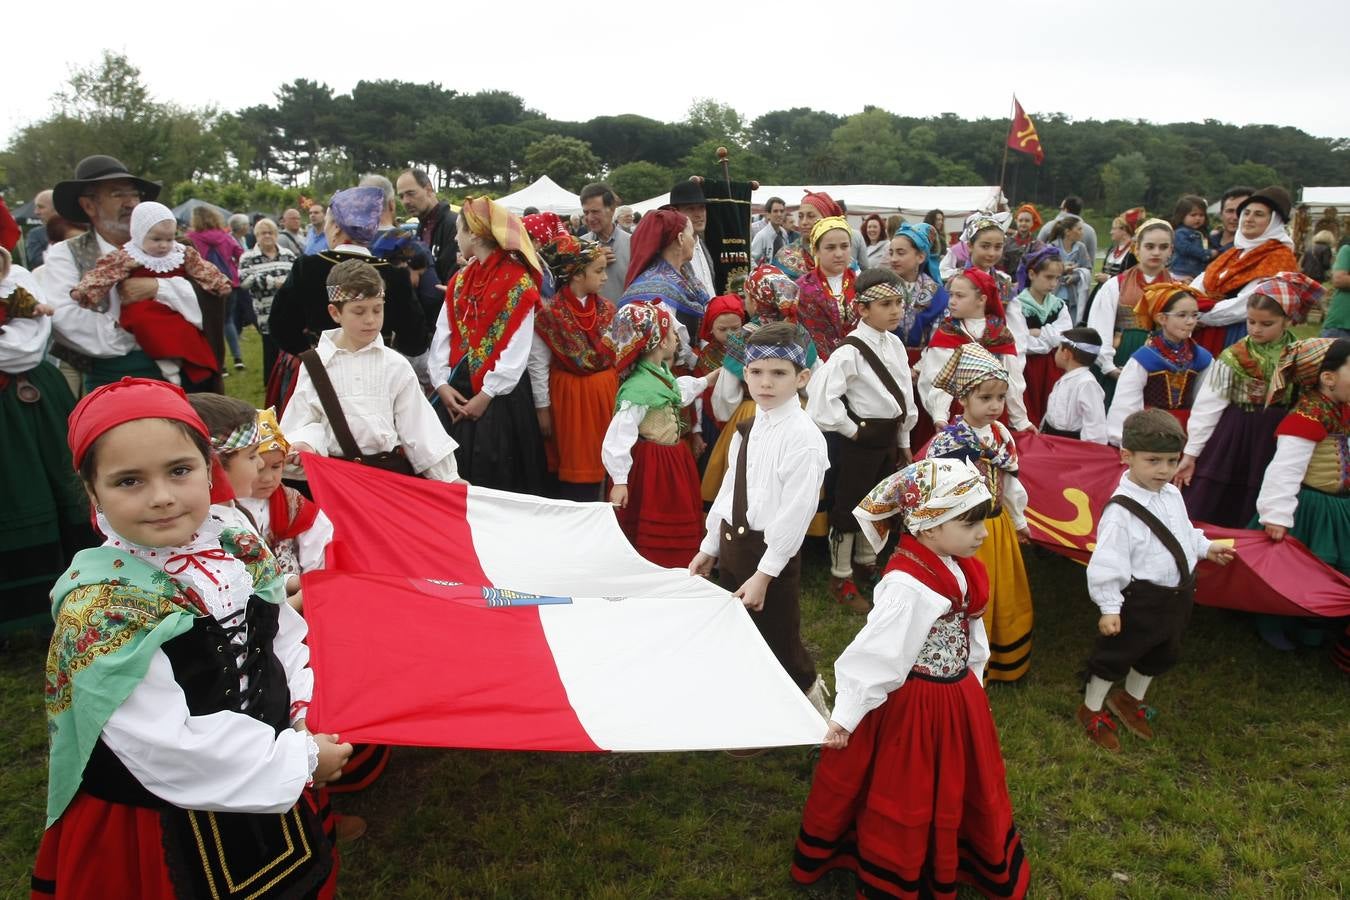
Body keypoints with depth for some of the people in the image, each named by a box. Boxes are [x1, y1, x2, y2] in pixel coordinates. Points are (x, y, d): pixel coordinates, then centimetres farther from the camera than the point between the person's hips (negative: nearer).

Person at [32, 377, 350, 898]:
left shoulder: (240, 552, -6)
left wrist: (310, 718, -11)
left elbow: (288, 640, 5)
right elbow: (168, 745, -26)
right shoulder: (97, 607, -24)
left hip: (266, 788, 6)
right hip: (166, 825, -5)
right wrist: (299, 760, -20)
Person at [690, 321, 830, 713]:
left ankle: (810, 701, 32)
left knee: (779, 644, 5)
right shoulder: (748, 428, 7)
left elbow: (795, 513, -21)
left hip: (772, 550, -8)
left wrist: (763, 575, -21)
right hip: (732, 543, 8)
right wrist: (709, 547, 15)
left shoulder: (804, 438, -18)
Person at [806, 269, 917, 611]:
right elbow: (822, 396, -28)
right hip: (860, 439, -8)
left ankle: (866, 564, 40)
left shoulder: (895, 345, 4)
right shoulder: (850, 351, -20)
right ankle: (841, 577, 19)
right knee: (848, 506, 5)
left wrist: (904, 441, 14)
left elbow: (905, 393, 12)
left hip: (889, 437, 8)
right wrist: (851, 430, -17)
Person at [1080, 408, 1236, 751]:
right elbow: (1107, 563, -25)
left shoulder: (1172, 494, -1)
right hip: (1140, 602, -8)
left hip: (1178, 595, 9)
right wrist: (1109, 608, -23)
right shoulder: (1121, 511, -27)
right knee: (1115, 654, 9)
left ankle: (1130, 699, 49)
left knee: (1162, 654, 26)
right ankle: (1092, 710, 30)